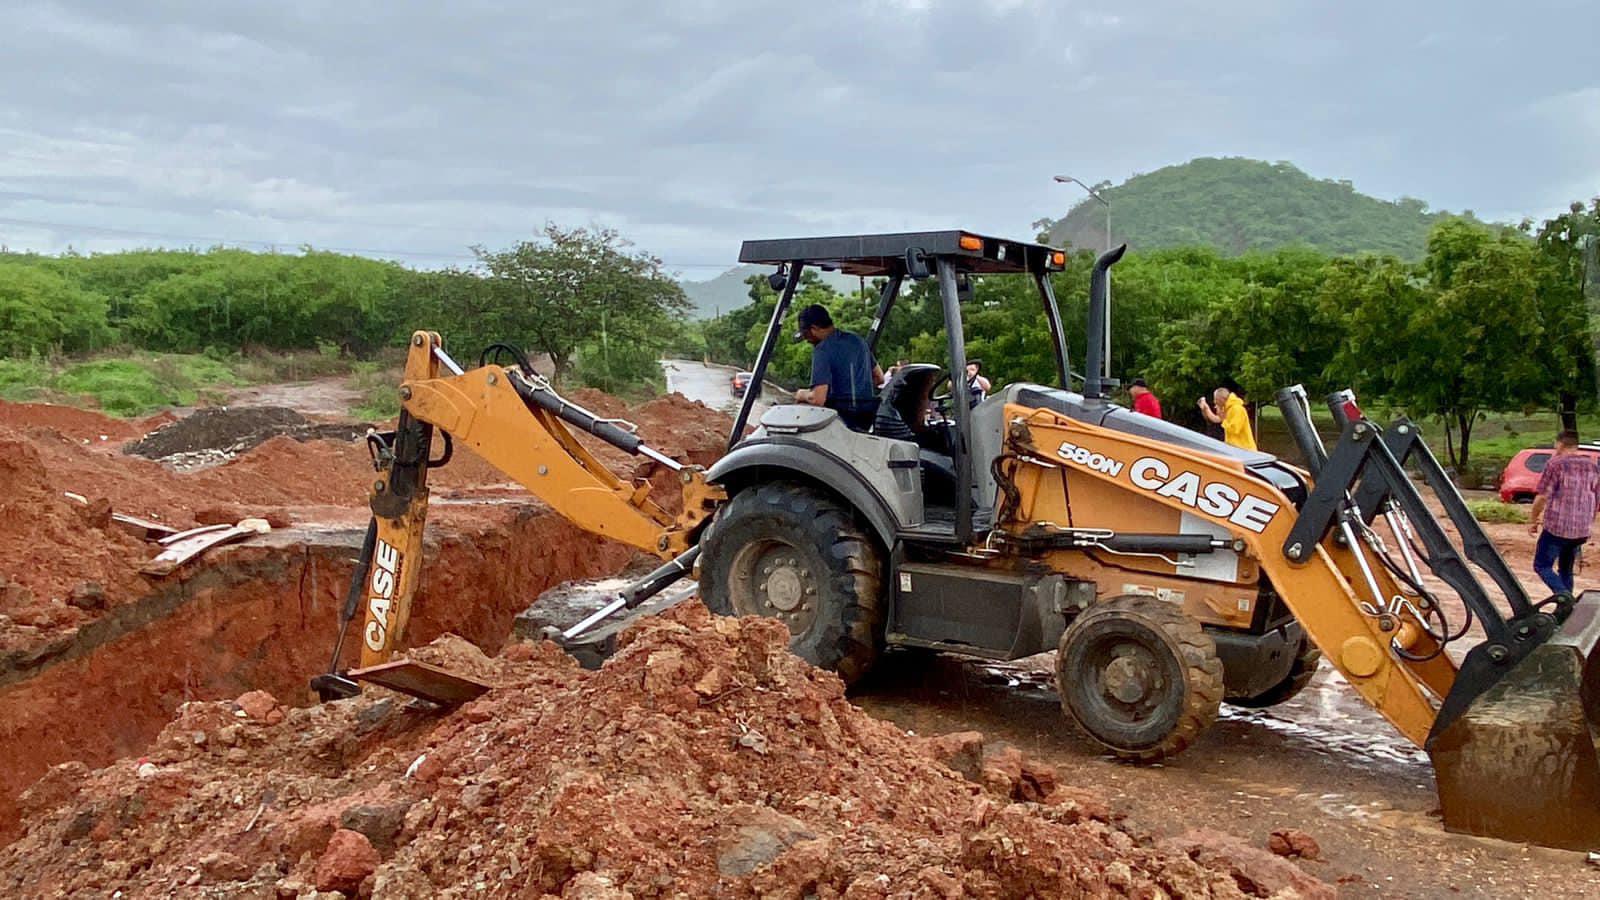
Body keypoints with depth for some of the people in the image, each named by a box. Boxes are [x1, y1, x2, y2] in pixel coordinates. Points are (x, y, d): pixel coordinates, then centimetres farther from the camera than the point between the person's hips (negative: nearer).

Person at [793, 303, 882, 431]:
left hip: (843, 418, -8)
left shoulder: (822, 350, -13)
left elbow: (818, 399, -20)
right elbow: (879, 378, 22)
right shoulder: (857, 340, 12)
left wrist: (802, 395, 0)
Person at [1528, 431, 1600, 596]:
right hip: (1581, 530, 6)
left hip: (1556, 527, -6)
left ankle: (1562, 593, -21)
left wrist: (1533, 520, 1)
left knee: (1542, 565, 3)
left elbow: (1542, 497, -12)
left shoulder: (1555, 464, -9)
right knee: (1566, 569, 19)